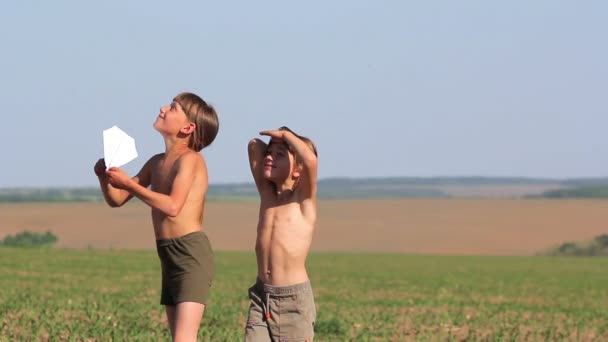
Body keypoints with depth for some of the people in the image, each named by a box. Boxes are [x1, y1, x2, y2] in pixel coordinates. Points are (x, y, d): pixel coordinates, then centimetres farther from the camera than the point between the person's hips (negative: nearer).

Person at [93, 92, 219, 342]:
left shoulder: (189, 159, -9)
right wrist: (105, 178, -2)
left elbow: (172, 206, -23)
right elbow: (117, 200, 19)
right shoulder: (157, 163, 15)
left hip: (192, 255, -9)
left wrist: (129, 183, -19)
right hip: (169, 257, 9)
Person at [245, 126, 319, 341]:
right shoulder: (266, 194, 9)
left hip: (294, 297, -5)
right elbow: (254, 145, 9)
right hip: (261, 294, 5)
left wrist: (286, 134, -11)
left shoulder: (304, 199, -5)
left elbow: (310, 160, -24)